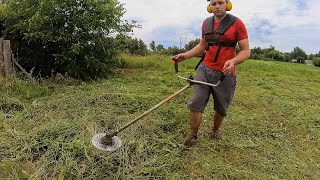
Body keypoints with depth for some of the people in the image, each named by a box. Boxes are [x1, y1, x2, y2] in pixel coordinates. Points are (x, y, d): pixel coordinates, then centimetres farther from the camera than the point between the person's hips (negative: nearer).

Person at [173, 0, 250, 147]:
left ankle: (215, 130, 38)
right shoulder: (206, 23, 8)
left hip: (225, 74, -3)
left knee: (221, 108, 11)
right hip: (204, 69, 3)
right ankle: (193, 136, 13)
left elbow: (246, 51, -7)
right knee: (195, 103, -3)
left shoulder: (237, 23, -6)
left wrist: (233, 61, -28)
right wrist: (185, 55, 7)